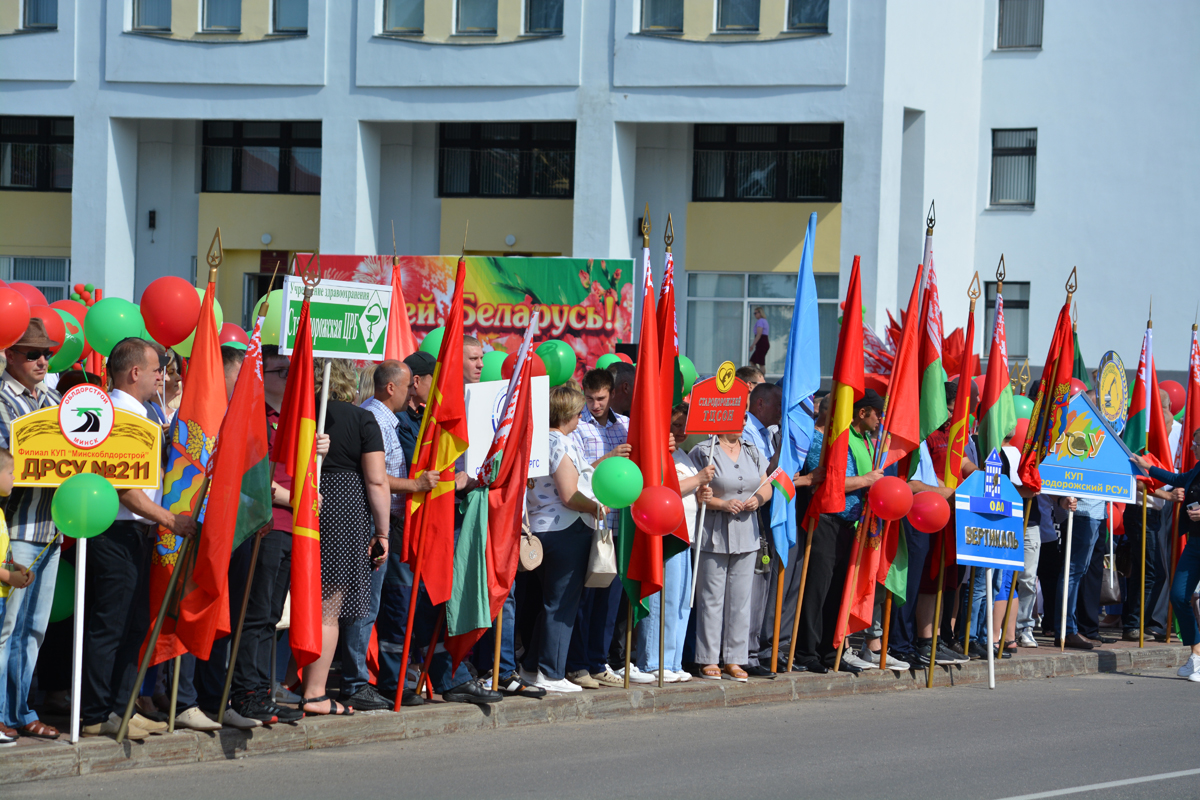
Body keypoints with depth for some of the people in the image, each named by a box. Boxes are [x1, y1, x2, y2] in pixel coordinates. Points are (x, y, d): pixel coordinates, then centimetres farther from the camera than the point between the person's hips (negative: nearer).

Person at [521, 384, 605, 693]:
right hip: (567, 530, -9)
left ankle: (531, 667, 19)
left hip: (540, 529, 9)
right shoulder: (562, 444, -15)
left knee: (551, 603, 17)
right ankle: (551, 674, -1)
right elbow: (570, 497, -19)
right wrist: (597, 508, -4)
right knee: (561, 605, -3)